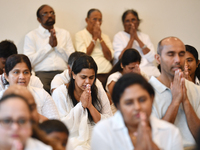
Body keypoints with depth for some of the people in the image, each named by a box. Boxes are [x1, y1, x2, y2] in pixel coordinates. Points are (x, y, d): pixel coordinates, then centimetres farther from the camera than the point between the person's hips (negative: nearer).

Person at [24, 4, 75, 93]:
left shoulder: (65, 34, 21)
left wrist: (57, 46, -1)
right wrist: (49, 46, -2)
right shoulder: (31, 36, 10)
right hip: (42, 73, -2)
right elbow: (29, 62, -3)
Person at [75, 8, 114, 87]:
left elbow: (109, 57, 7)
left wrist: (100, 38, 4)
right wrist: (94, 38, 2)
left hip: (107, 74, 4)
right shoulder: (80, 35, 10)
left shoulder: (105, 37, 22)